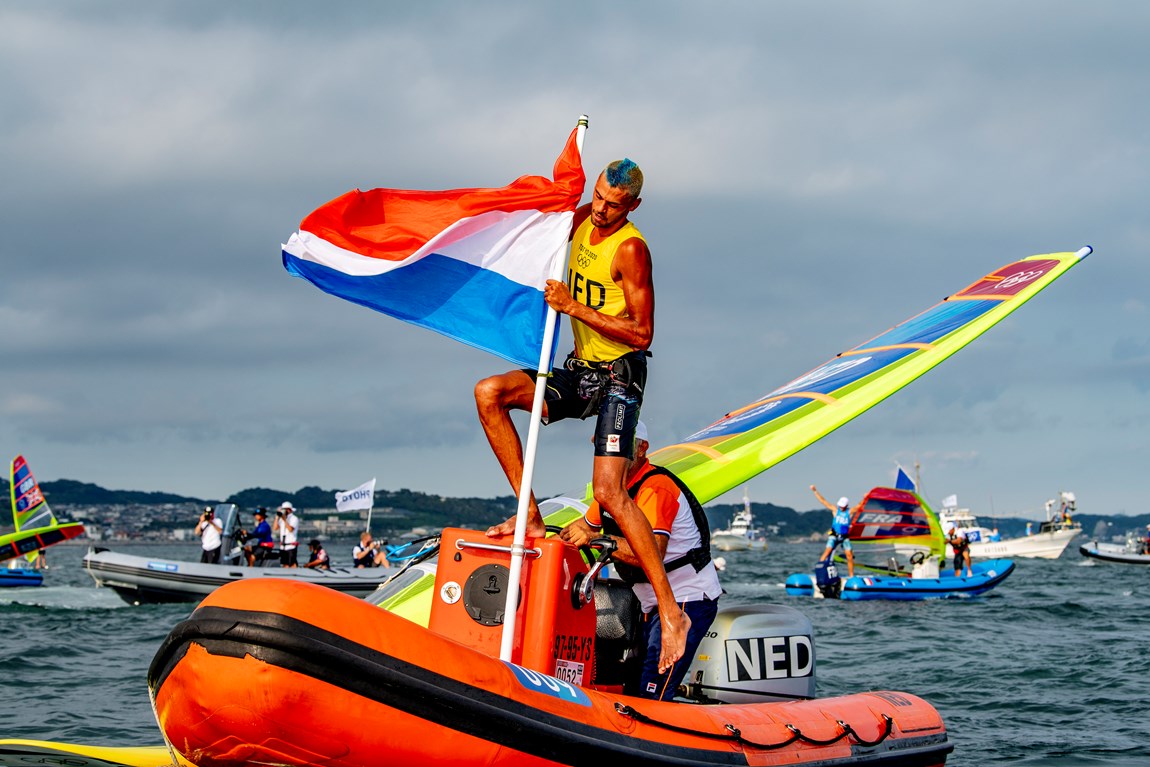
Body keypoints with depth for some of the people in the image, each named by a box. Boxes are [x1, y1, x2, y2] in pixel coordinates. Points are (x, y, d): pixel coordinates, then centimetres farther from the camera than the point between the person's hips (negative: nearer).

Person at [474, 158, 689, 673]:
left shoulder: (631, 248, -17)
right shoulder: (583, 221, 5)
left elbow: (643, 333, -20)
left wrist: (576, 307, -23)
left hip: (619, 376, -8)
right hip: (580, 373, 8)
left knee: (610, 493, -21)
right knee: (489, 393, -9)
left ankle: (672, 614, -20)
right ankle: (530, 516, -5)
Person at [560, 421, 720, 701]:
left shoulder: (655, 488, -19)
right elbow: (582, 527, 27)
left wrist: (594, 538, -29)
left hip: (687, 599, -10)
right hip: (653, 603, 10)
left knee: (652, 698, -20)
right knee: (635, 693, 8)